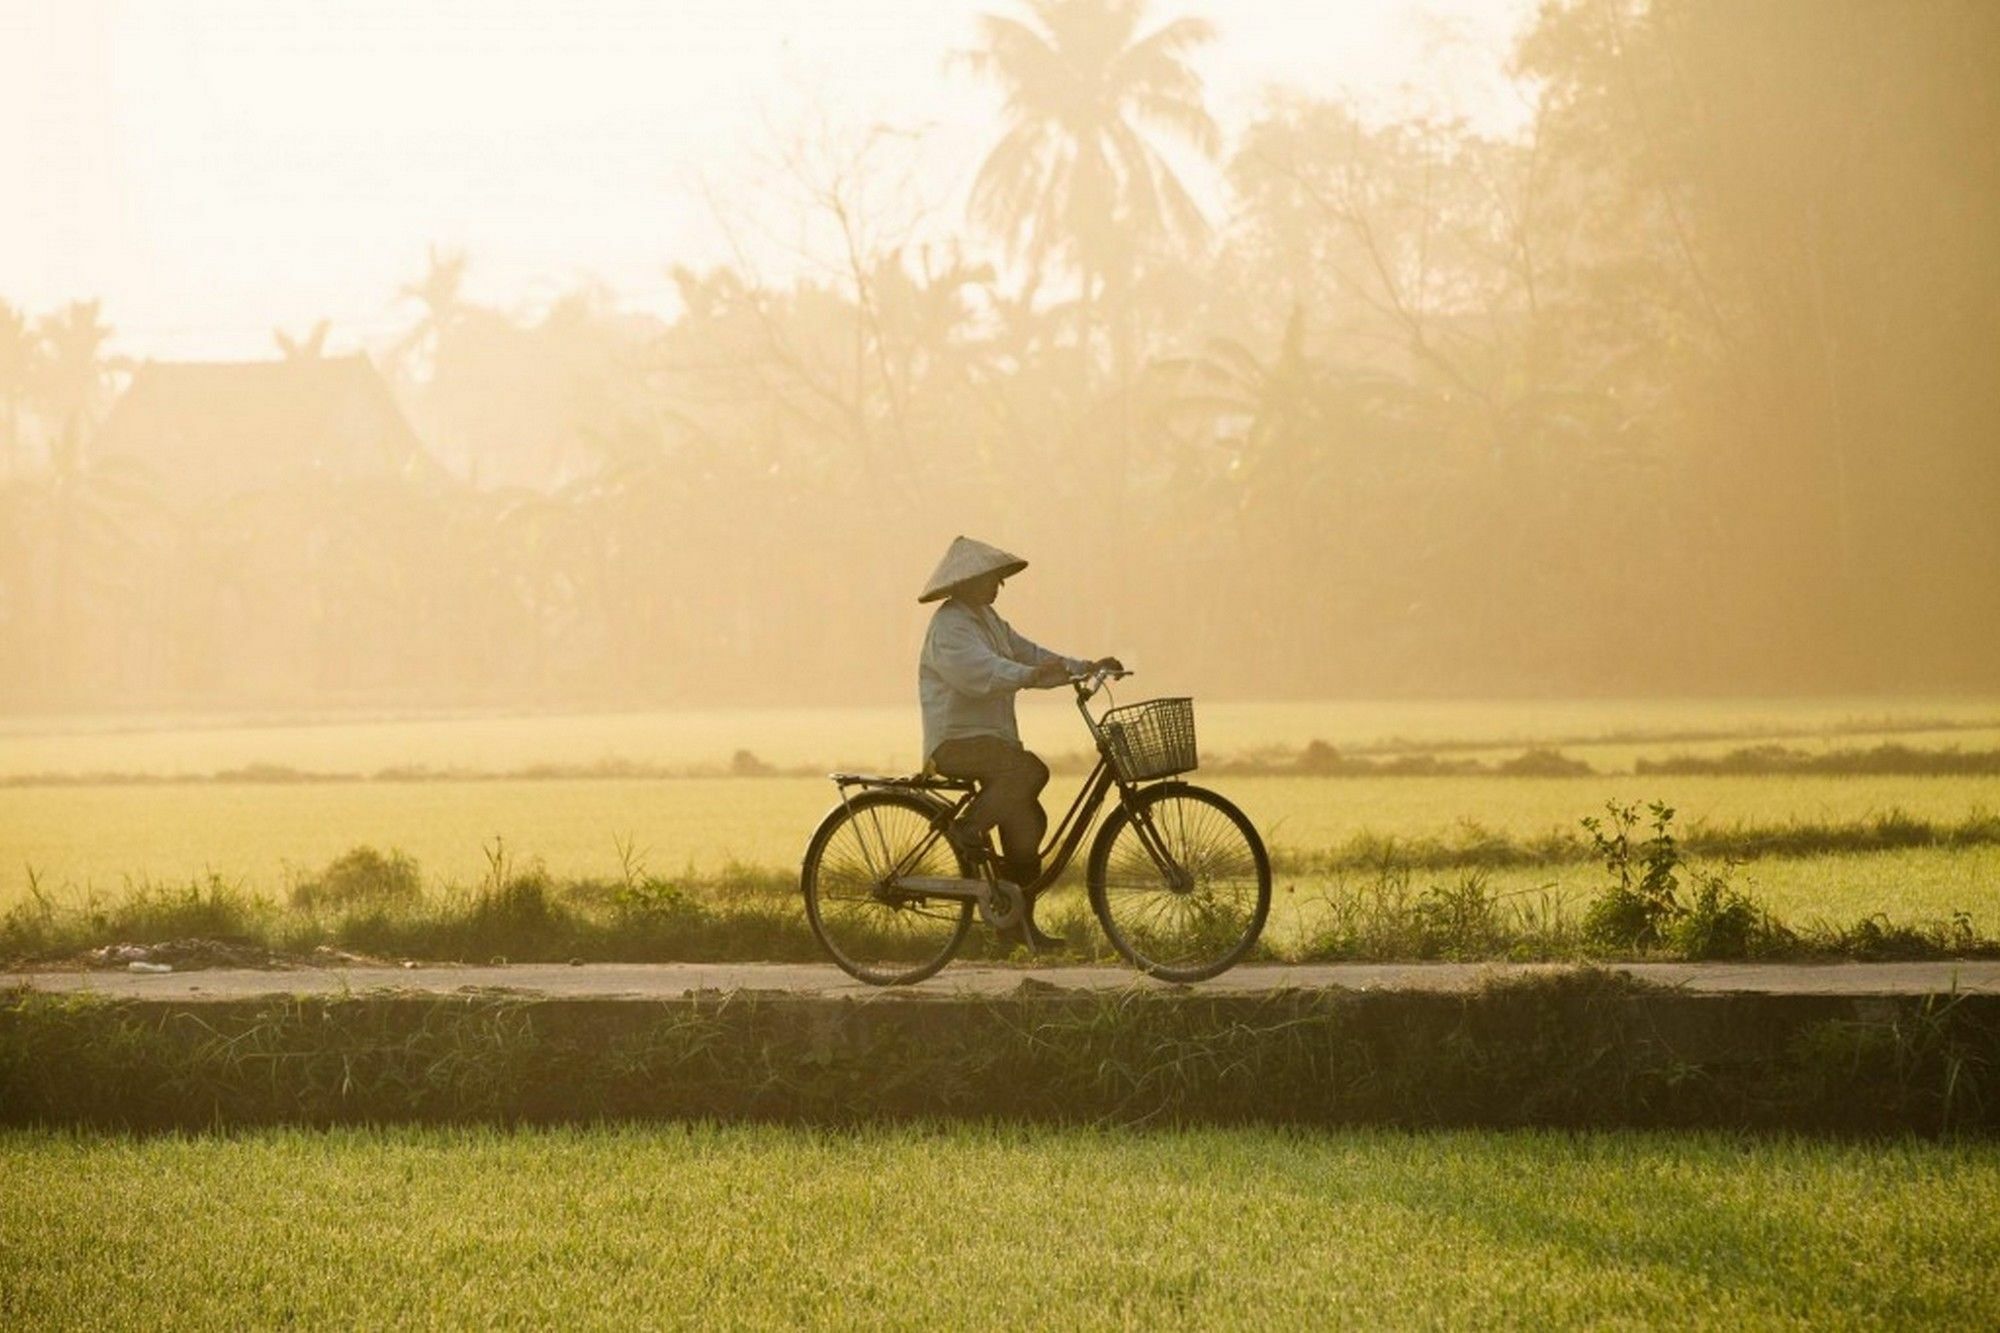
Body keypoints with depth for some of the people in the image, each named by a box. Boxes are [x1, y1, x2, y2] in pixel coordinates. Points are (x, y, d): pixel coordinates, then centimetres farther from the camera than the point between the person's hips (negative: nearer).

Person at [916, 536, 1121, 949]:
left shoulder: (986, 618, 18)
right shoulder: (950, 626, -15)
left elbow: (1026, 653, 14)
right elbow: (981, 673, -31)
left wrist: (1087, 668, 3)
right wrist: (1032, 674, -46)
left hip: (992, 739, 10)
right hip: (957, 741, -10)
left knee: (1026, 821, 6)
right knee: (1030, 771, -31)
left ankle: (1021, 921, 13)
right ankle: (966, 830, -17)